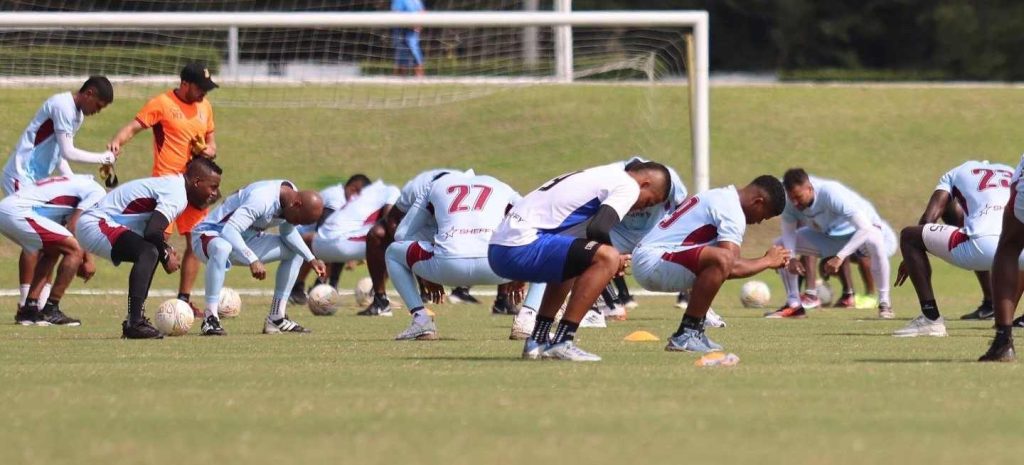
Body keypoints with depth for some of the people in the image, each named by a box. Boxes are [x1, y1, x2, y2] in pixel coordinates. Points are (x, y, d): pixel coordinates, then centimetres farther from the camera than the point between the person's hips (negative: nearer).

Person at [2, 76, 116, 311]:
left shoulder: (77, 115, 13)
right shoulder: (63, 107, -16)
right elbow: (67, 152, -19)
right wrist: (104, 158, -11)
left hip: (39, 180, 10)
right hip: (22, 177, -10)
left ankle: (42, 304, 7)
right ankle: (25, 305, -13)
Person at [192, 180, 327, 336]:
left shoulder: (292, 196, -5)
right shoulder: (262, 199, -32)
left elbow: (287, 232, 11)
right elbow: (229, 231, -39)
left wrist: (311, 259, -3)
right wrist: (253, 260, -46)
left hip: (243, 241, 9)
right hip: (210, 234, -9)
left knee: (295, 252, 7)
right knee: (222, 248, -43)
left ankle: (277, 318, 9)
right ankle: (210, 319, -36)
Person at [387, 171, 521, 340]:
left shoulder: (437, 186, 30)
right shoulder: (502, 188, 30)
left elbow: (401, 234, 30)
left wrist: (428, 275, 39)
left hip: (448, 267, 0)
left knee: (393, 253, 28)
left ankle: (421, 319, 10)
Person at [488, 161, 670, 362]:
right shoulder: (627, 186, -3)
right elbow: (598, 230, -17)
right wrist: (614, 258, 1)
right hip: (520, 250, -10)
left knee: (571, 263, 33)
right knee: (607, 258, -14)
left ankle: (537, 342, 25)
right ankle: (562, 343, -16)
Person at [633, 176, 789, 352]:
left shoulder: (721, 197, 20)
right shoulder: (732, 212, -12)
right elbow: (731, 266, -20)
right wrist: (768, 261, -5)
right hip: (651, 263, -11)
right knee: (721, 260, -30)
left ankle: (695, 333, 19)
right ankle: (685, 336, -24)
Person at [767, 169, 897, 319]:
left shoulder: (831, 193, -38)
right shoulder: (789, 200, -22)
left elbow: (865, 228, -43)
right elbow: (788, 232, -12)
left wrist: (839, 257, -50)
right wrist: (790, 259, -32)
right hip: (828, 235, 6)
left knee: (873, 240, -41)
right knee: (780, 245, -8)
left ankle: (884, 304, -26)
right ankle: (794, 305, 2)